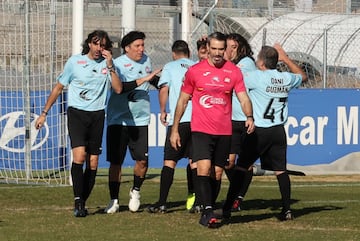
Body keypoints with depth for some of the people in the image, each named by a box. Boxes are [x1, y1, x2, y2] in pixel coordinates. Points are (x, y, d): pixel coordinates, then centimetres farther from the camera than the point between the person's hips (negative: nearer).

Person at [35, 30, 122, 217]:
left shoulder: (107, 64, 6)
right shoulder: (75, 61, 2)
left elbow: (118, 89, -6)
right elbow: (59, 87, 10)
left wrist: (110, 66, -13)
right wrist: (44, 113, 10)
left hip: (97, 115, 2)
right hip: (76, 112, -2)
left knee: (93, 163, 2)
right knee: (79, 155, -21)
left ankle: (82, 203, 12)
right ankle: (78, 201, -19)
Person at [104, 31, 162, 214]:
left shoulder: (146, 60, 10)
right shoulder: (118, 64, -9)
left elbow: (155, 80, 30)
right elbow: (120, 87, -25)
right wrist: (143, 80, -27)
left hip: (140, 120, 4)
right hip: (118, 120, -4)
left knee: (142, 160, -5)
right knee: (115, 162, -2)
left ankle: (135, 191, 20)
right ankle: (114, 200, 8)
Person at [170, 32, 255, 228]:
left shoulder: (234, 71, 3)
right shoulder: (195, 71, 1)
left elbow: (243, 98, 0)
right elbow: (183, 100, 9)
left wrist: (249, 117, -20)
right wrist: (174, 129, 8)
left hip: (224, 131, 2)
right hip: (201, 129, -2)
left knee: (217, 173, 6)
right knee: (204, 168, -19)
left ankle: (207, 213, 18)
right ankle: (208, 211, -21)